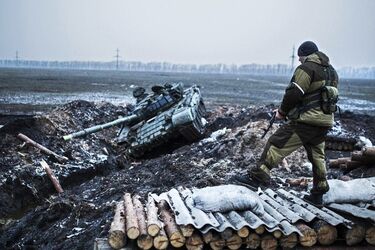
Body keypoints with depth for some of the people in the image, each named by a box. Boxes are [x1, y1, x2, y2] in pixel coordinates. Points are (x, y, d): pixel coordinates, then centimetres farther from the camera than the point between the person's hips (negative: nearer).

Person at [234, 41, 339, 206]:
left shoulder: (306, 68, -7)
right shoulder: (331, 71, 19)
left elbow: (294, 93, -15)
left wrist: (282, 112, 0)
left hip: (306, 121, -8)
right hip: (326, 122, 9)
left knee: (277, 144, -6)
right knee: (317, 155, 17)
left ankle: (258, 176, -10)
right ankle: (318, 194, 22)